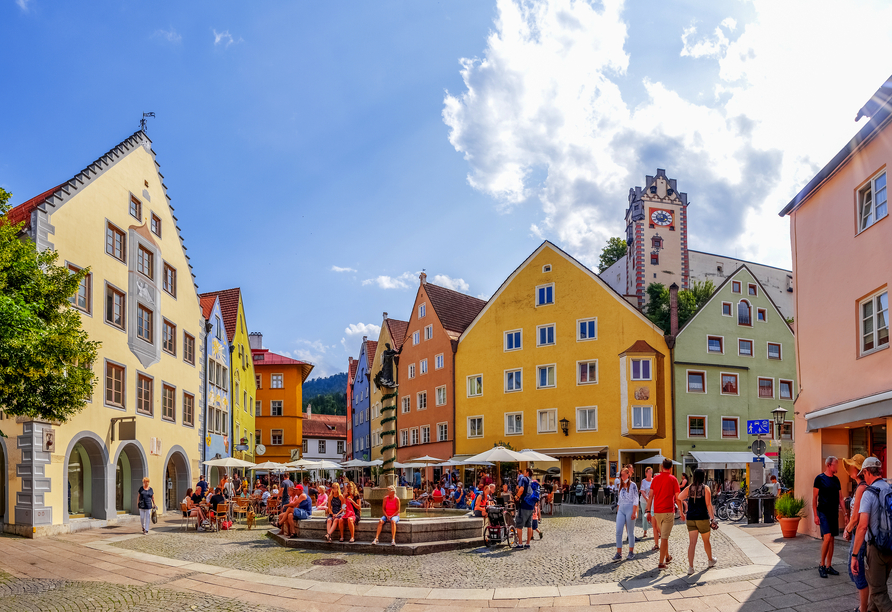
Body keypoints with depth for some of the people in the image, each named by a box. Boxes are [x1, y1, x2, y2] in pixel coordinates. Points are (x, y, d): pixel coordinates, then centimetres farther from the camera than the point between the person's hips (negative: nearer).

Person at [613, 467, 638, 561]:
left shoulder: (632, 485, -4)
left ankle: (631, 552, 17)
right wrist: (618, 511, 15)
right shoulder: (620, 486, 14)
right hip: (621, 509, 5)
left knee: (630, 532, 4)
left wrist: (634, 513, -14)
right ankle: (619, 553, -3)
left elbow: (635, 500, -7)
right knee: (618, 531, -5)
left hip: (630, 508, -5)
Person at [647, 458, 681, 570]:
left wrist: (648, 511, 10)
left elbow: (650, 496, 6)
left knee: (663, 535, 22)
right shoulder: (673, 479, -4)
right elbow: (677, 497, -5)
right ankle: (661, 563, -6)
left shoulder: (656, 479, 7)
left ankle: (667, 556, 37)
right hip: (668, 511, -4)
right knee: (664, 537, -4)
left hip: (657, 511, 4)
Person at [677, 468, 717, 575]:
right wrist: (712, 518, -9)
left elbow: (679, 498, 3)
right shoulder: (705, 488, -7)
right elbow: (708, 505, -11)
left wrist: (682, 511, 15)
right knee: (706, 541, 18)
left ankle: (690, 567, -8)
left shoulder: (689, 488, 3)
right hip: (703, 518, -2)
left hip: (690, 519, 2)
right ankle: (711, 561, 39)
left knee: (692, 543, 0)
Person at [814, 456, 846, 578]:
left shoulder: (836, 480, 12)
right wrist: (816, 515, -11)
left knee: (832, 540, 7)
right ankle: (821, 565, -3)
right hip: (823, 512, -6)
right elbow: (814, 498, -7)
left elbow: (840, 498, 17)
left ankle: (828, 566, 14)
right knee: (827, 538, -15)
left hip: (834, 513, 6)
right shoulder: (820, 478, -6)